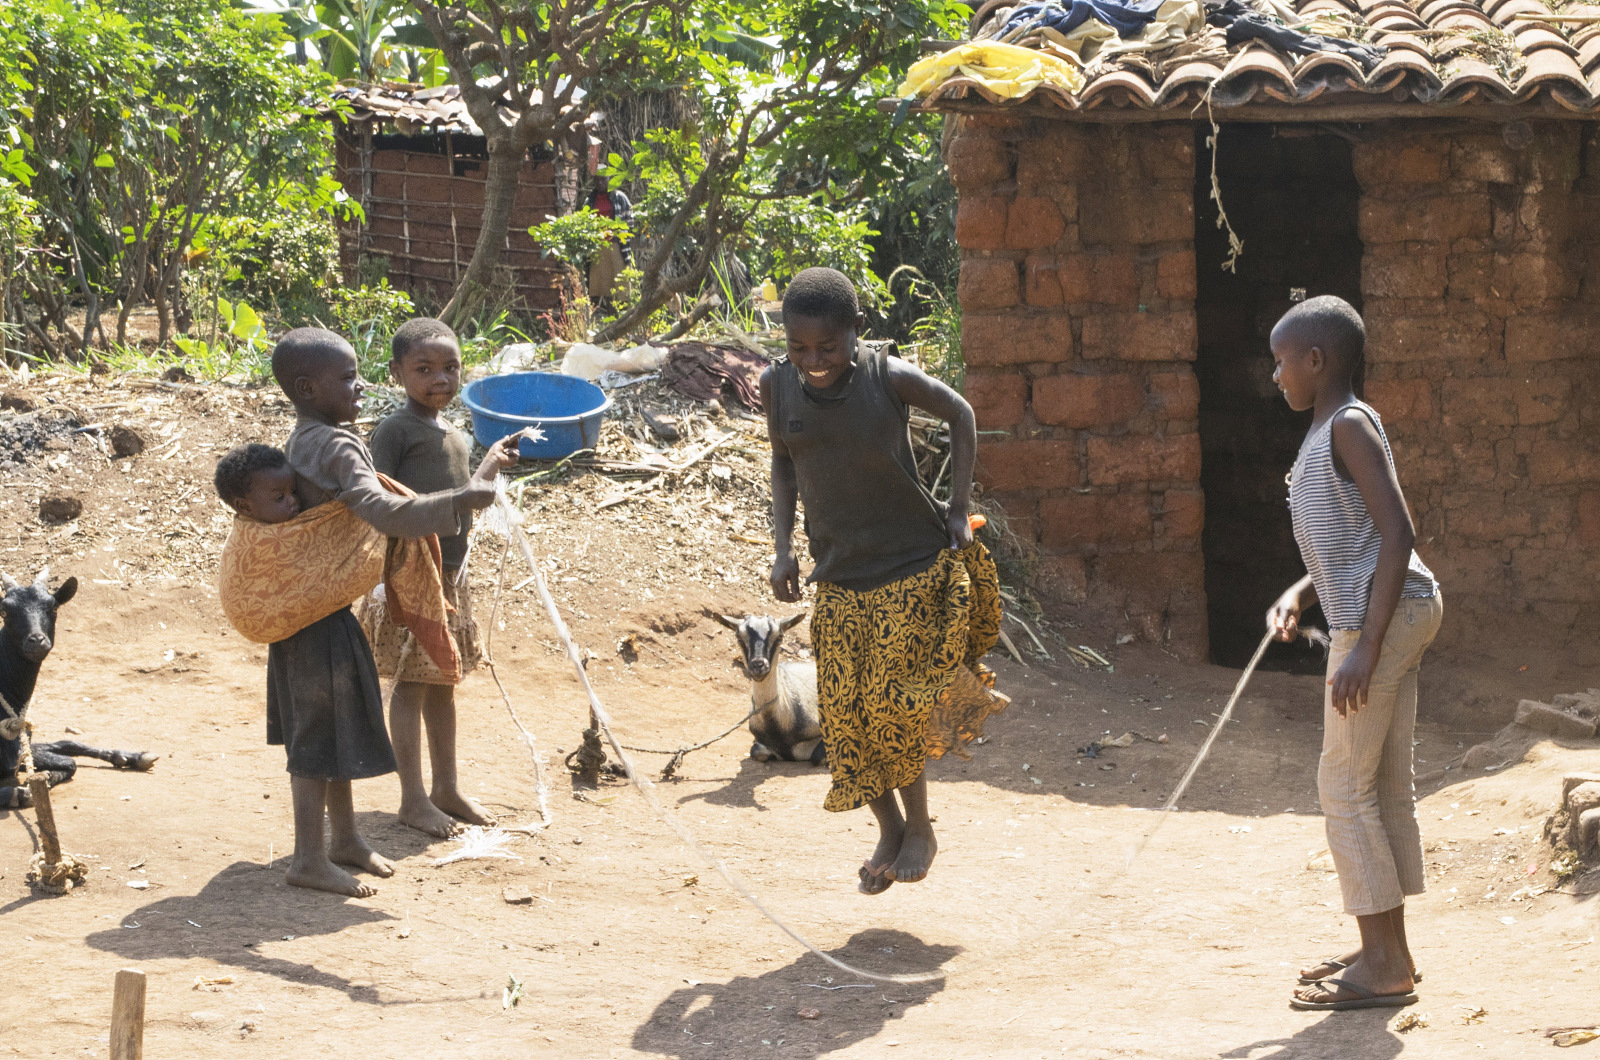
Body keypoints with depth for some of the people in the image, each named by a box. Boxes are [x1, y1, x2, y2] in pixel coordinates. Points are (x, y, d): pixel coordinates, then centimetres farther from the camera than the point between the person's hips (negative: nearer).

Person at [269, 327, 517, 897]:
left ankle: (344, 836, 30)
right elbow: (383, 512, -35)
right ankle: (310, 857, 3)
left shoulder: (300, 440, 10)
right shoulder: (337, 448, -22)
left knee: (335, 724, 19)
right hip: (322, 613, -10)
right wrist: (462, 499, -35)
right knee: (322, 729, -3)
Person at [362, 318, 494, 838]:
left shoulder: (459, 438, 13)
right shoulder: (396, 430, -12)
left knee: (443, 684, 15)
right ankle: (413, 799, 4)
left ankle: (447, 789, 23)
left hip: (450, 579, 8)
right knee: (411, 684, -2)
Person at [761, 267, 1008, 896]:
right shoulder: (778, 387, -6)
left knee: (889, 702, -7)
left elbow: (960, 416, 1)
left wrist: (958, 510, -2)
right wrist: (783, 547, 1)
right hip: (837, 577, 4)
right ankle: (889, 830, 21)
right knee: (843, 709, 0)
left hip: (912, 567, -4)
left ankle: (919, 827, 14)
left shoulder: (889, 378, -16)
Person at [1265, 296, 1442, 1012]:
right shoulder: (1328, 432, 18)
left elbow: (1397, 534, -21)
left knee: (1345, 786, -7)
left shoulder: (1350, 427, -13)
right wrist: (1297, 597, 9)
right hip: (1397, 614, 10)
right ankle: (1388, 950, 19)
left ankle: (1383, 965, -5)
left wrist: (1365, 648, -24)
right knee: (1385, 787, 13)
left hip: (1381, 616, -10)